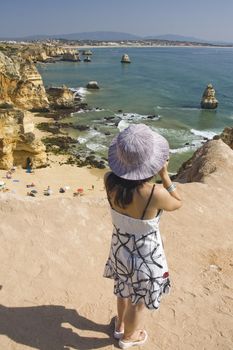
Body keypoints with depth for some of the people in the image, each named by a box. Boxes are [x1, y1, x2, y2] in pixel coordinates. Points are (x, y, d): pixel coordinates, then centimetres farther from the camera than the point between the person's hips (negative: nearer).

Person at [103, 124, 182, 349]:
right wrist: (164, 174, -14)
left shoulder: (110, 181, -22)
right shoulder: (156, 194, -36)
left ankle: (120, 325, 62)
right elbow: (177, 204, -12)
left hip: (120, 248, 5)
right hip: (146, 256, -5)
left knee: (123, 292, 34)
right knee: (138, 302, 26)